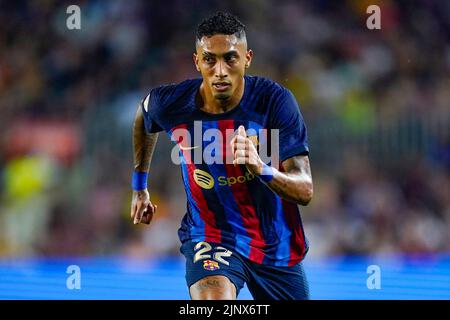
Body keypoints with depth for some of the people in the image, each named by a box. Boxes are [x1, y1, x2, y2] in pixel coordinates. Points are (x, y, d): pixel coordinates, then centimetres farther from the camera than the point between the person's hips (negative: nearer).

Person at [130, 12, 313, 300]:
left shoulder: (275, 100, -20)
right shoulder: (170, 103, -15)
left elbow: (305, 191, -23)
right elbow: (143, 116, 13)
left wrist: (261, 168, -43)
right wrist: (140, 188, 22)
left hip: (276, 244, 2)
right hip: (209, 235, -1)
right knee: (213, 297, -32)